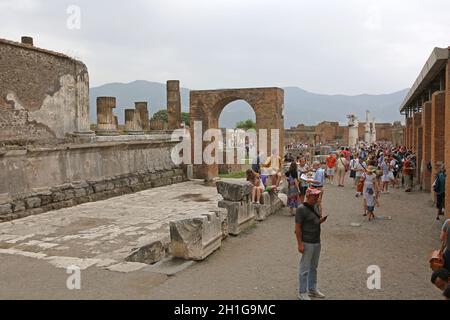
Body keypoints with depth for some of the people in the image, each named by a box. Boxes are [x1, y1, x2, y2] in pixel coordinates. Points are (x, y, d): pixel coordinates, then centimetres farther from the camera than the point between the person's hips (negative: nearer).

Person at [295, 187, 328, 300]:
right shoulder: (301, 209, -16)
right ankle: (302, 293, 14)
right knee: (305, 268, 2)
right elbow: (297, 228, -16)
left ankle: (312, 289, 32)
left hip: (317, 242, 8)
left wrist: (321, 221, -2)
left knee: (314, 267, 18)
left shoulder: (315, 206, 8)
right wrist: (300, 244, -19)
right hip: (307, 243, -8)